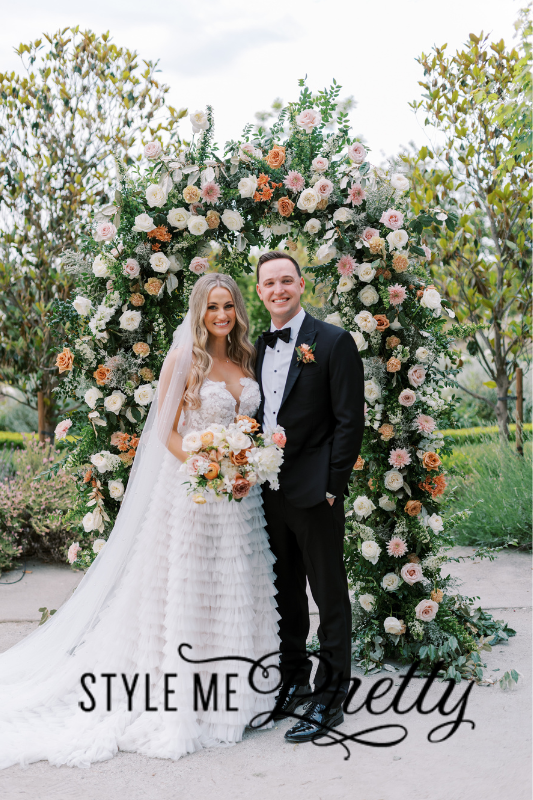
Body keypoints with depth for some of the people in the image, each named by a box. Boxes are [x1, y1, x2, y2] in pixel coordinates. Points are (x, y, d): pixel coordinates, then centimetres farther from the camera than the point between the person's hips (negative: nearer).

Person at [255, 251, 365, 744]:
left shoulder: (334, 343, -8)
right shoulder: (258, 347, 12)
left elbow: (351, 420, -10)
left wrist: (332, 486, -14)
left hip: (314, 493, -6)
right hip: (270, 492, 7)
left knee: (330, 596, 4)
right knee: (286, 593, 17)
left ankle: (329, 699, 15)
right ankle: (294, 682, 33)